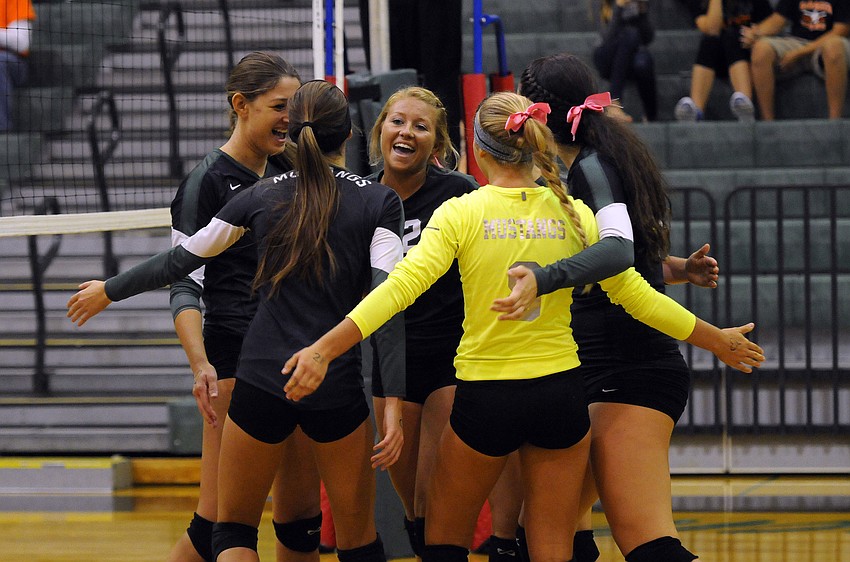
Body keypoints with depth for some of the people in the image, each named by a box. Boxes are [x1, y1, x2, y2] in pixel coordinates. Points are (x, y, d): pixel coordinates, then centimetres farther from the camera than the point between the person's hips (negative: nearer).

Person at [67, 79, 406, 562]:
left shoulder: (263, 195, 5)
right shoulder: (379, 201, -2)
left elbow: (182, 260, 13)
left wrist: (109, 291, 30)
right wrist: (394, 405, -15)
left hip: (261, 379, 1)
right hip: (337, 390, -1)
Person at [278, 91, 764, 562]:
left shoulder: (461, 213, -8)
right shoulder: (574, 214, 0)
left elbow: (401, 287, -19)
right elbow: (635, 294, 5)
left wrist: (323, 350, -23)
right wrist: (718, 340, 17)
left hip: (485, 398, -2)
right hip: (560, 392, 2)